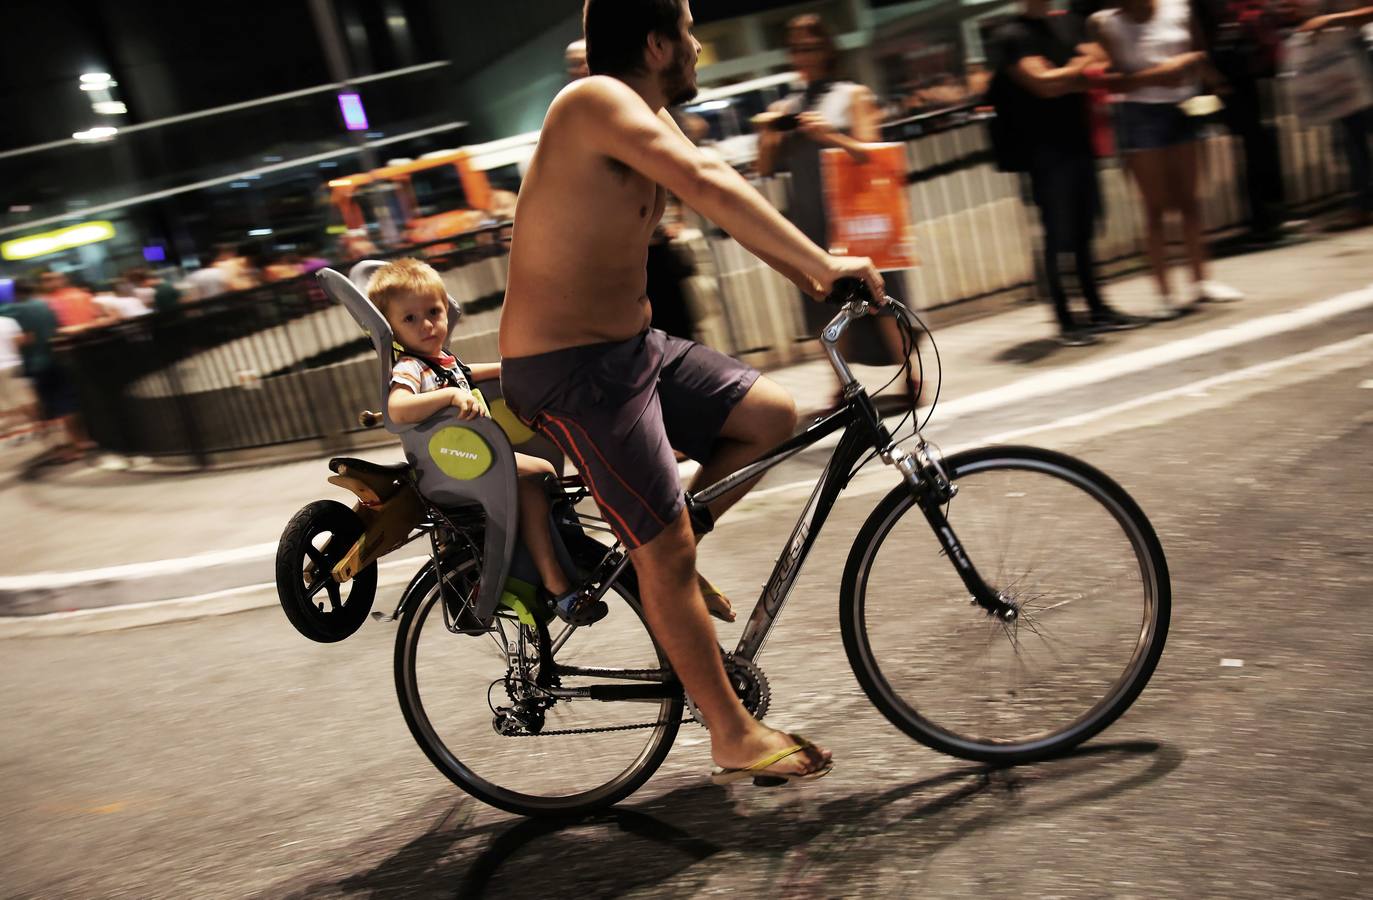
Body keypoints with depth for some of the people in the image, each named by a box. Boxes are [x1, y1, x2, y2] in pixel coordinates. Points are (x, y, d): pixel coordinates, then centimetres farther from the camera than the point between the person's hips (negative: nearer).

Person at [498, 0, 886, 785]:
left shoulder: (649, 116, 11)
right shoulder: (599, 102, -20)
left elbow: (724, 195, 10)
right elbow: (710, 189, -33)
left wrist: (814, 278, 0)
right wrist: (825, 265, -30)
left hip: (630, 345, 9)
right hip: (568, 370, -9)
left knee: (773, 416, 6)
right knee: (667, 549, -5)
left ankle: (658, 553, 18)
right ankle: (735, 736, 8)